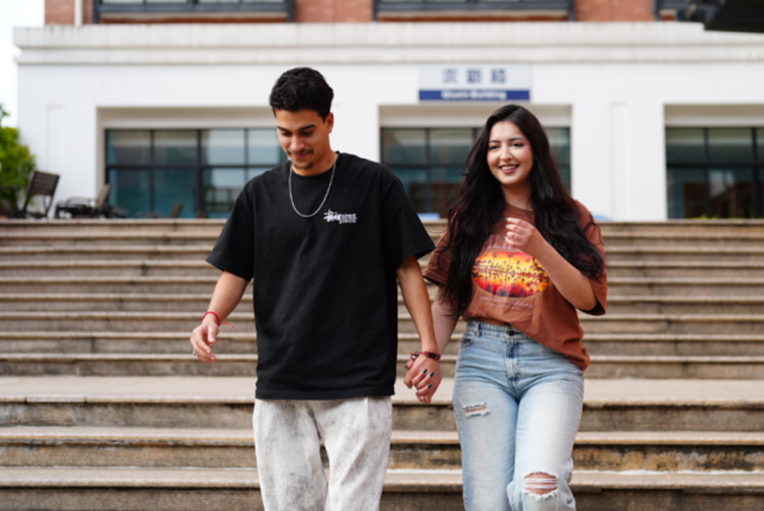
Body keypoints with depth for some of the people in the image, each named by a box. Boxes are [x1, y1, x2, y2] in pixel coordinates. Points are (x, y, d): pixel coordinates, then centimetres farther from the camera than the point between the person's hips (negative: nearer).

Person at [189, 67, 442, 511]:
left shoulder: (375, 184, 1)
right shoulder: (260, 194, 9)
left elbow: (408, 267, 2)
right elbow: (236, 272, 13)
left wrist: (429, 347, -6)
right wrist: (214, 316, -8)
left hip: (358, 381, -3)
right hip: (280, 382, 4)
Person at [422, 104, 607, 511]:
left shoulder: (570, 218, 8)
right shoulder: (470, 218, 12)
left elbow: (588, 299, -3)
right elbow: (447, 303, 13)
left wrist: (539, 247, -15)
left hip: (550, 364, -2)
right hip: (482, 361, 2)